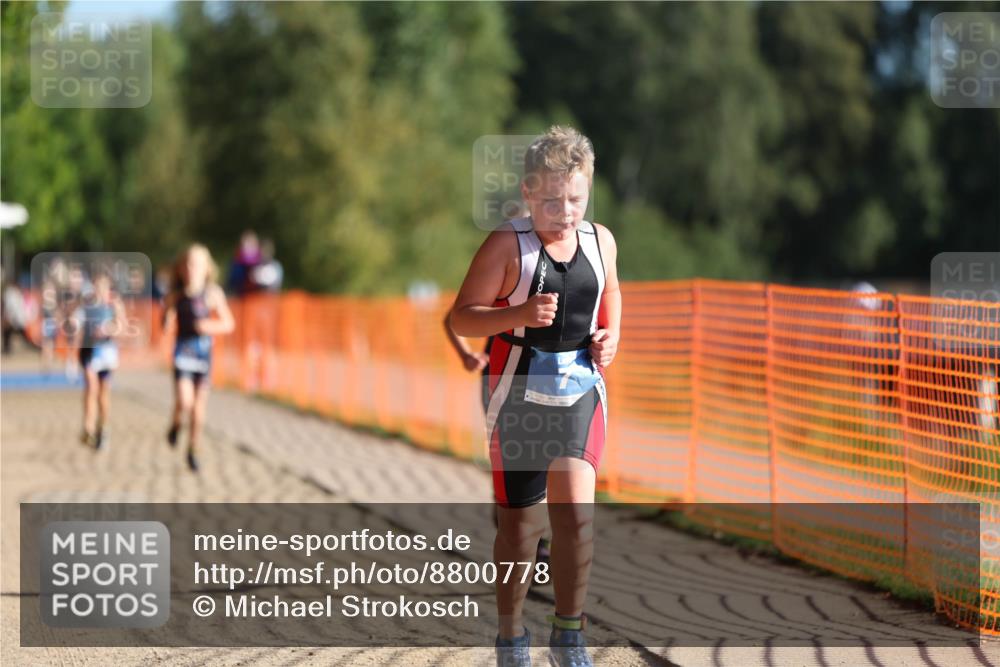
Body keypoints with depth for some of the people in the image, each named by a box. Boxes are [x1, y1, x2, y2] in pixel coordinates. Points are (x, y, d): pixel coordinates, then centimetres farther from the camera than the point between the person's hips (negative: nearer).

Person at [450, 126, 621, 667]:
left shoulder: (599, 241, 4)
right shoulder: (507, 245, -10)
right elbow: (462, 317, -12)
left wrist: (610, 335, 4)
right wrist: (520, 314, -27)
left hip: (582, 388, 3)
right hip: (520, 394, -3)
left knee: (576, 510, -12)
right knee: (519, 522, 5)